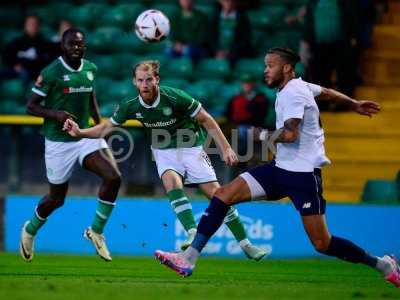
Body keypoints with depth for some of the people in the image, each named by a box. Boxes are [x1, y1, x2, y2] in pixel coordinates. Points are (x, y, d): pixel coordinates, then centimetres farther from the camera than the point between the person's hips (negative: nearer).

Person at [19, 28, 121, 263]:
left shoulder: (90, 69, 4)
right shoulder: (51, 73, -14)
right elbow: (31, 107, -10)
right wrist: (56, 115, -26)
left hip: (86, 137, 5)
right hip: (59, 143, -5)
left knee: (113, 177, -17)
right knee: (57, 198, 7)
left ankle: (96, 231, 0)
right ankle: (30, 231, 38)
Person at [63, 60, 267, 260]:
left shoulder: (175, 97, -24)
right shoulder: (130, 106, -13)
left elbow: (207, 121, -15)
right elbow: (107, 127, 1)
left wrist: (226, 148, -18)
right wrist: (79, 132, -15)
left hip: (191, 148, -2)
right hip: (164, 151, 2)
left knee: (215, 193, -9)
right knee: (171, 181, -30)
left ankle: (245, 244, 2)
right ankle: (193, 233, -36)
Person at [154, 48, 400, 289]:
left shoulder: (292, 93, -15)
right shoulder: (299, 86, 13)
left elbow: (290, 134, -28)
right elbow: (327, 93, 31)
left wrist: (262, 135, -10)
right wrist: (354, 105, 49)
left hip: (304, 175, -10)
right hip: (281, 169, 10)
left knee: (322, 244, -8)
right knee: (223, 195, -4)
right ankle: (190, 258, -8)